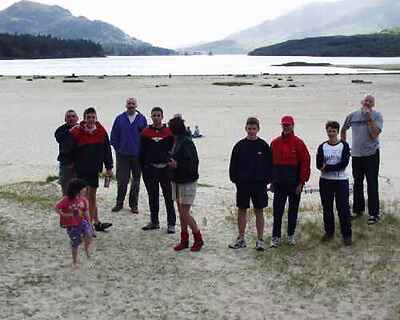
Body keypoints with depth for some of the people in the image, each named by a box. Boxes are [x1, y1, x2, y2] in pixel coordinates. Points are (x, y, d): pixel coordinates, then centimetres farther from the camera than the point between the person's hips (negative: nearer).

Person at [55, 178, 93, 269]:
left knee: (89, 235, -22)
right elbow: (56, 207, -12)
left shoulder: (83, 200, -4)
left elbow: (85, 213, 7)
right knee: (75, 243, 5)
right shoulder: (66, 200, -19)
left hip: (82, 221, 3)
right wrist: (63, 215, -17)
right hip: (71, 225, -3)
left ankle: (86, 248, 9)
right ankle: (75, 261, 27)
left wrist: (89, 223, 9)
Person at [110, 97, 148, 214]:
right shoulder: (120, 119, 4)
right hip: (122, 155, 0)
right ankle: (119, 203, 13)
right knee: (122, 180, -1)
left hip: (137, 156, 0)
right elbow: (114, 136, 7)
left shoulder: (142, 119, 3)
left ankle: (133, 205, 17)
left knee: (136, 180, 8)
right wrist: (118, 149, 3)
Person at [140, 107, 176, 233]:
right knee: (152, 197, 11)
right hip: (150, 169, 2)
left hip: (165, 168, -2)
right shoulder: (146, 133, 4)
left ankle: (171, 223, 7)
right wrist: (143, 167, 3)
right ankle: (154, 221, 23)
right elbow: (142, 152, 7)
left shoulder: (169, 132, 0)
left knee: (168, 197, 1)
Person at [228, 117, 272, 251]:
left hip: (259, 184, -1)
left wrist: (266, 180, -4)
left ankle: (260, 240, 12)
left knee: (259, 211, 5)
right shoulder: (240, 145, 2)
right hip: (243, 184, 1)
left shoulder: (263, 145, 0)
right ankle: (241, 239, 17)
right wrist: (235, 179, -2)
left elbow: (269, 164, 2)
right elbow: (233, 164, 6)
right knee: (242, 210, 7)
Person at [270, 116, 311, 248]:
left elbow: (305, 162, -6)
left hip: (294, 183, -1)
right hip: (279, 183, 2)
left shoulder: (298, 143, -5)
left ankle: (291, 235, 22)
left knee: (293, 209, 10)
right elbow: (271, 162, 8)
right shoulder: (275, 143, 4)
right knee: (277, 210, -1)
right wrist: (272, 180, 5)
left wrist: (301, 182, -9)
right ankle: (276, 237, 6)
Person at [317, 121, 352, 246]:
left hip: (341, 181, -2)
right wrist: (336, 167, -20)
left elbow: (344, 163, -14)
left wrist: (327, 167, -15)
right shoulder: (322, 147, 3)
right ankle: (329, 232, 25)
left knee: (343, 208, -3)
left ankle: (347, 235, 5)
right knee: (327, 208, 11)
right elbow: (319, 165, -8)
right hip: (325, 181, 3)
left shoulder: (344, 145, -2)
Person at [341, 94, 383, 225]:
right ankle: (358, 209, 29)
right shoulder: (352, 116, 3)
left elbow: (375, 134, -18)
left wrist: (369, 118, -19)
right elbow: (343, 130, 17)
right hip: (356, 154, 4)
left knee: (372, 184, -3)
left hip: (371, 154, -4)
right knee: (357, 183, 15)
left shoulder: (377, 116, -6)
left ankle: (374, 214, 3)